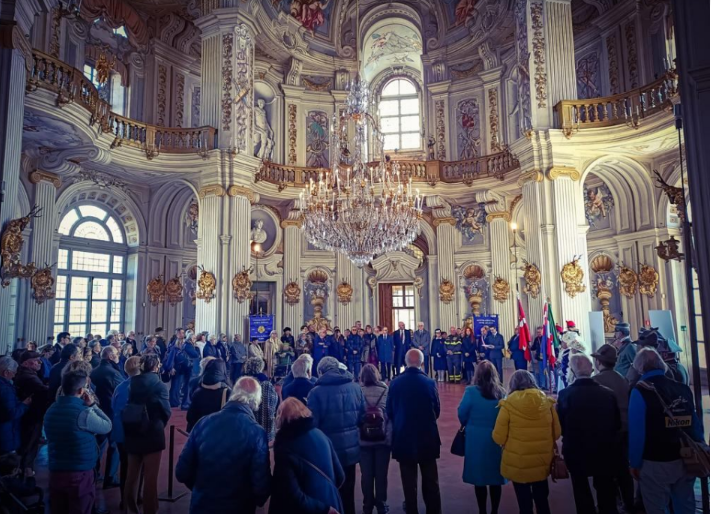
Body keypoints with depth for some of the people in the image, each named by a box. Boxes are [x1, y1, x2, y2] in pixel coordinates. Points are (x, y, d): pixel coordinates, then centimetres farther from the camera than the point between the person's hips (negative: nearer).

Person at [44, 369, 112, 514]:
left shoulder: (51, 410, 5)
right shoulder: (83, 412, -19)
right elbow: (107, 426, -6)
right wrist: (92, 405, -3)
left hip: (55, 472, 7)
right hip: (80, 474, -7)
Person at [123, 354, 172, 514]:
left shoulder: (132, 383, 0)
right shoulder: (159, 385, -13)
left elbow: (126, 407, 3)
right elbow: (166, 411, -11)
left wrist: (134, 423, 14)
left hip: (132, 434, 5)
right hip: (152, 434, -5)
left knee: (132, 474, 19)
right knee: (150, 477, 5)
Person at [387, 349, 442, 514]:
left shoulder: (395, 383, -12)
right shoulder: (430, 382, -14)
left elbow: (389, 411, -3)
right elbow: (437, 411, -4)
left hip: (403, 437, 0)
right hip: (427, 437, 0)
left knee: (409, 480, 13)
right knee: (430, 480, 15)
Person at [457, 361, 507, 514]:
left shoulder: (471, 391, -15)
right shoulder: (502, 392, -6)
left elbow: (462, 414, -8)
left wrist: (468, 425, 12)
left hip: (476, 440, -3)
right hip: (497, 440, 3)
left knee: (479, 478, 11)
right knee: (495, 478, 16)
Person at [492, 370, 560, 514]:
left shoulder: (508, 404, -14)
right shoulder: (547, 402, -5)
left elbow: (499, 438, -11)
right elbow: (556, 433, 4)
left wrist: (510, 443, 12)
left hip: (518, 464, -3)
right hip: (543, 462, 3)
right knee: (542, 501, 22)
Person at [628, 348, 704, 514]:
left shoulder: (640, 391, -16)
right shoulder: (683, 388, -1)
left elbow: (637, 431, -17)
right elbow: (695, 425, 7)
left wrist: (635, 463, -7)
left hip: (655, 464, -5)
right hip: (685, 461, 5)